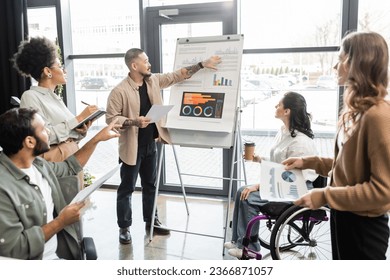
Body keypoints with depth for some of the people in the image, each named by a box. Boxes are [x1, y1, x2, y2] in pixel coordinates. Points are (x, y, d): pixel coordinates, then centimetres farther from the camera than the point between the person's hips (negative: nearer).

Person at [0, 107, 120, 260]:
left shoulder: (37, 163, 2)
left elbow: (69, 167, 22)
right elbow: (12, 250, -24)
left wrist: (98, 138, 20)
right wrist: (60, 222, -19)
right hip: (34, 262, -8)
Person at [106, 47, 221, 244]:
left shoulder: (154, 81, 3)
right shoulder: (119, 91, -16)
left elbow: (178, 75, 9)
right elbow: (111, 118, -14)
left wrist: (202, 64, 5)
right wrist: (134, 121, -28)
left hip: (150, 144, 7)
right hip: (132, 146, -6)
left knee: (150, 185, 17)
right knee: (127, 188, 5)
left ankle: (151, 221, 32)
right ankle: (124, 227, 18)